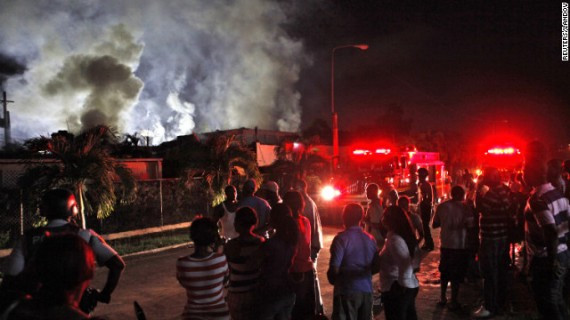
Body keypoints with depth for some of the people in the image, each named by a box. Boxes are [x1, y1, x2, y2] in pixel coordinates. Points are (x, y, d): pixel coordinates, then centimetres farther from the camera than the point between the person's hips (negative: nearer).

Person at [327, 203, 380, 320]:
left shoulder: (342, 238, -13)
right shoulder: (370, 239, 5)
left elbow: (334, 268, -16)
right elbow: (376, 266, 10)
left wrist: (332, 279, 5)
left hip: (347, 290, -6)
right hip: (366, 290, 6)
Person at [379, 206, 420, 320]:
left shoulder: (394, 239, -19)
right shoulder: (408, 236, 8)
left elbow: (406, 264, -28)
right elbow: (416, 259, 17)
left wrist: (402, 284, -23)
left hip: (395, 289, -9)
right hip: (411, 286, 9)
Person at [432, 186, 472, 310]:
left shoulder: (441, 206, 1)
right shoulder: (464, 207, -8)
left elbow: (435, 225, 5)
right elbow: (471, 223, -18)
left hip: (445, 244, 4)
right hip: (459, 245, -3)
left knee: (445, 272, 19)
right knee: (456, 274, 5)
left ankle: (443, 297, 24)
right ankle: (453, 302, 8)